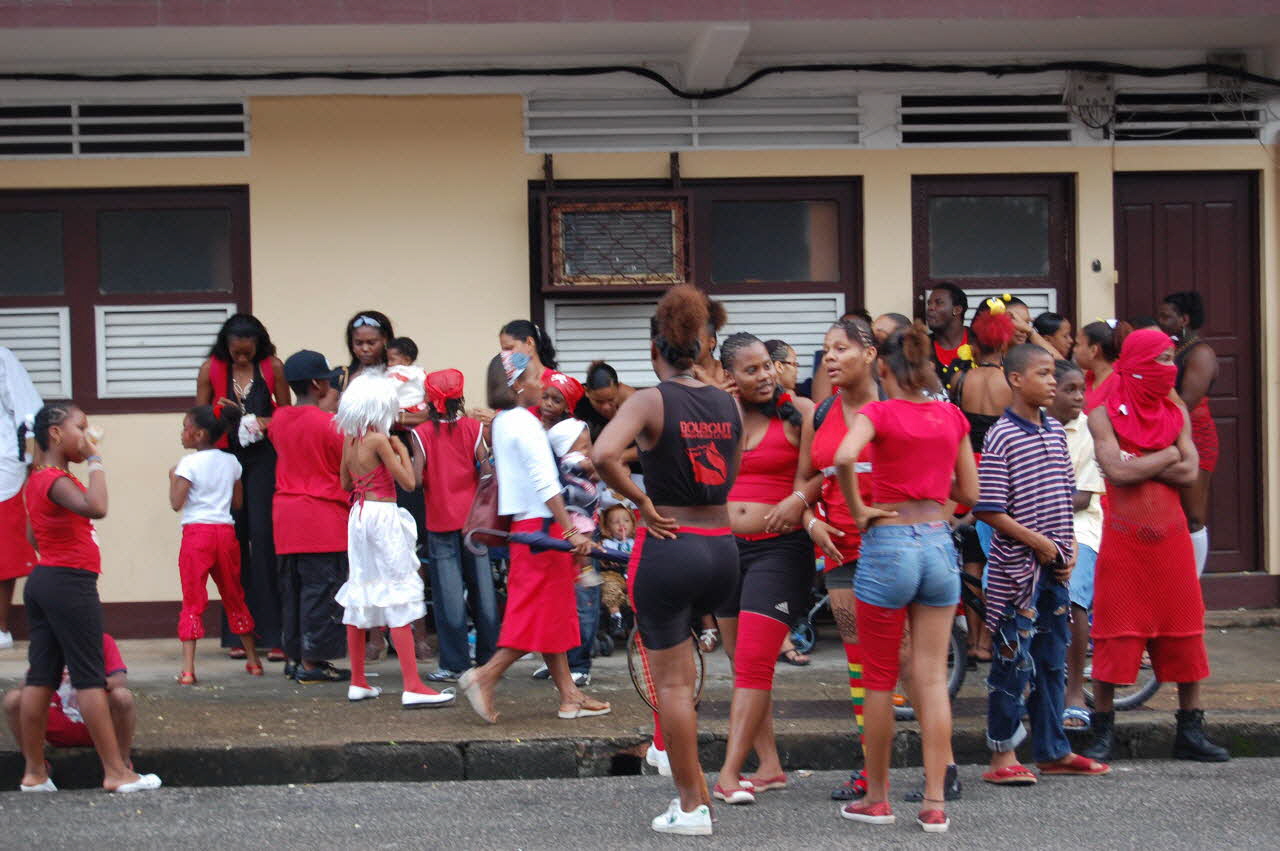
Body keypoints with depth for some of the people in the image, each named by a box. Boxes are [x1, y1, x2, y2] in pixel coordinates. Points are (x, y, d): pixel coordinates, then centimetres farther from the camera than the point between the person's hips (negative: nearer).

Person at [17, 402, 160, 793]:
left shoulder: (39, 480, 15)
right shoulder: (56, 481, -16)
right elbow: (95, 507, -35)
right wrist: (95, 461, -24)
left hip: (43, 580, 10)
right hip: (70, 584, -10)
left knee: (41, 677, 8)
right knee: (90, 679, -7)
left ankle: (34, 771, 11)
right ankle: (116, 772, -4)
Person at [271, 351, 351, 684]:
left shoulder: (279, 419, 6)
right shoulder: (329, 423, -13)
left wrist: (326, 407, 17)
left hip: (286, 514, 7)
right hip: (323, 517, -7)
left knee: (294, 587, 14)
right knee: (322, 588, -1)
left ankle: (295, 656, 19)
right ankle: (312, 662, -1)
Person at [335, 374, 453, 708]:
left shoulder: (349, 440, 7)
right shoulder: (379, 440, -14)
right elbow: (409, 482, -14)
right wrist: (402, 451, 0)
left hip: (358, 514, 8)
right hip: (383, 515, -8)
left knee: (359, 595, 13)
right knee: (398, 600, -8)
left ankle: (358, 682, 19)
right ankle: (412, 685, -12)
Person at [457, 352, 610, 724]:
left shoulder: (501, 422, 14)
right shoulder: (524, 422, -16)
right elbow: (545, 483, -23)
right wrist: (571, 530, -27)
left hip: (523, 525, 10)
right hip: (542, 524, -10)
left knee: (555, 612, 11)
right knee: (542, 613, -4)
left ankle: (569, 696, 13)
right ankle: (485, 676, -7)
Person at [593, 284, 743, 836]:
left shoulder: (650, 401, -10)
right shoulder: (728, 403, 6)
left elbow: (604, 455, -26)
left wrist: (642, 502, -15)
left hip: (669, 546, -6)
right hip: (722, 547, 6)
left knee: (672, 681, 2)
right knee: (679, 648, 33)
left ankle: (692, 806, 6)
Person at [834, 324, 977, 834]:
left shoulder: (878, 412, -7)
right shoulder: (952, 416, 6)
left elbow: (844, 457, -26)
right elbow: (970, 492, 10)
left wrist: (858, 509, -13)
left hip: (888, 544, -4)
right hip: (939, 544, 4)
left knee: (879, 679, 8)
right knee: (932, 678, 6)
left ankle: (876, 798, 17)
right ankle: (935, 804, 4)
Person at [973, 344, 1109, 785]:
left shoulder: (1056, 432, 10)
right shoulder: (1001, 437, -12)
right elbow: (989, 510, -16)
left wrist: (1069, 547, 6)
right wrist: (1037, 542, -16)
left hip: (1055, 567, 7)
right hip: (1016, 567, -7)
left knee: (1052, 660, 13)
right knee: (1014, 661, -3)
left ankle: (1053, 750, 23)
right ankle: (1003, 755, 6)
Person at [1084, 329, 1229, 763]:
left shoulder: (1176, 411, 9)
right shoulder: (1105, 414, -4)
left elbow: (1189, 471, -3)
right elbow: (1117, 471, -18)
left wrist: (1138, 463, -11)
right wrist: (1166, 456, -6)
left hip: (1171, 536, 4)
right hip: (1124, 537, -4)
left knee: (1185, 633, 5)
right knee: (1115, 635, -1)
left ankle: (1190, 731, 14)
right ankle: (1103, 732, 8)